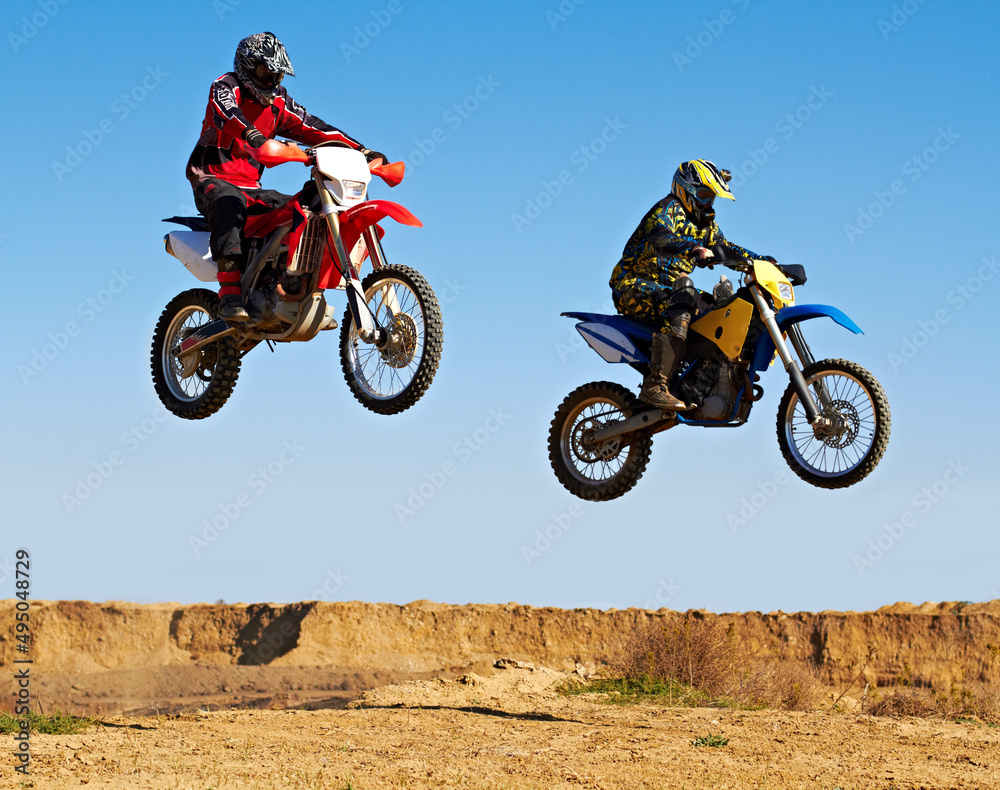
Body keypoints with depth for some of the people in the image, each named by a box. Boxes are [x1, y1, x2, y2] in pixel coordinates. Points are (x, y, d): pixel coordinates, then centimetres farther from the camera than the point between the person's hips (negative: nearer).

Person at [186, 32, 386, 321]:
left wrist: (362, 150, -3)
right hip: (214, 180, -7)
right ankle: (229, 295, -48)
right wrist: (250, 133, -49)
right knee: (229, 204, -40)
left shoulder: (279, 104, 14)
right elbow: (225, 112, -27)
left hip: (251, 188, 7)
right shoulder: (226, 86, -4)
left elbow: (312, 128, 9)